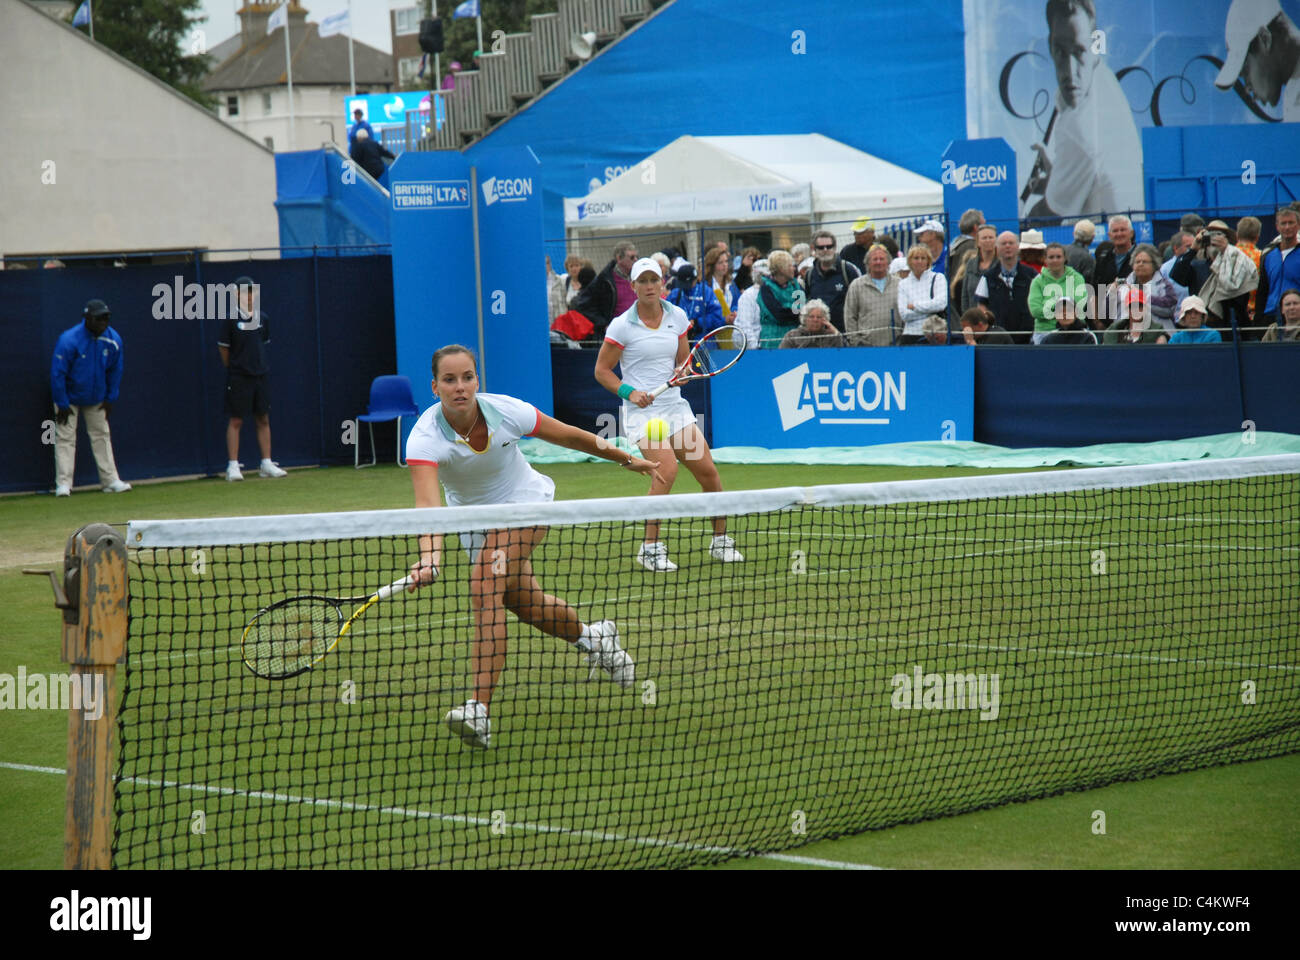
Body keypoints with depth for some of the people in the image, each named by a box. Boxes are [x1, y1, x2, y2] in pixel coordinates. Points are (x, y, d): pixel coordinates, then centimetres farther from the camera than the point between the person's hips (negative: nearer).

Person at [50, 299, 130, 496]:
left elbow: (115, 371, 2)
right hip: (70, 397, -5)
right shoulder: (69, 340, -28)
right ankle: (63, 484, -9)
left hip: (97, 398, 5)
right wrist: (62, 404, -20)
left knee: (102, 435, 8)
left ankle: (110, 480, 12)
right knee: (65, 438, -8)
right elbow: (57, 373, -22)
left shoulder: (113, 340, -13)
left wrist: (111, 399, 2)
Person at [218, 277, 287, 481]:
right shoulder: (231, 319, -7)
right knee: (236, 421, -3)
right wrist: (233, 368, 4)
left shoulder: (262, 318, 8)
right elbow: (223, 347, -1)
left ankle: (266, 464, 12)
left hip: (260, 375, 5)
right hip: (238, 378, -5)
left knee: (263, 420, 7)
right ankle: (233, 466, -1)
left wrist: (258, 365, 14)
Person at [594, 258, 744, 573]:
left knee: (708, 471, 1)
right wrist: (629, 392, -16)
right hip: (641, 409, -5)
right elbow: (602, 371, -1)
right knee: (667, 469, -25)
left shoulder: (677, 317, 6)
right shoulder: (622, 326, -7)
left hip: (674, 406, 5)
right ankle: (650, 547, -14)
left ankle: (720, 541, 20)